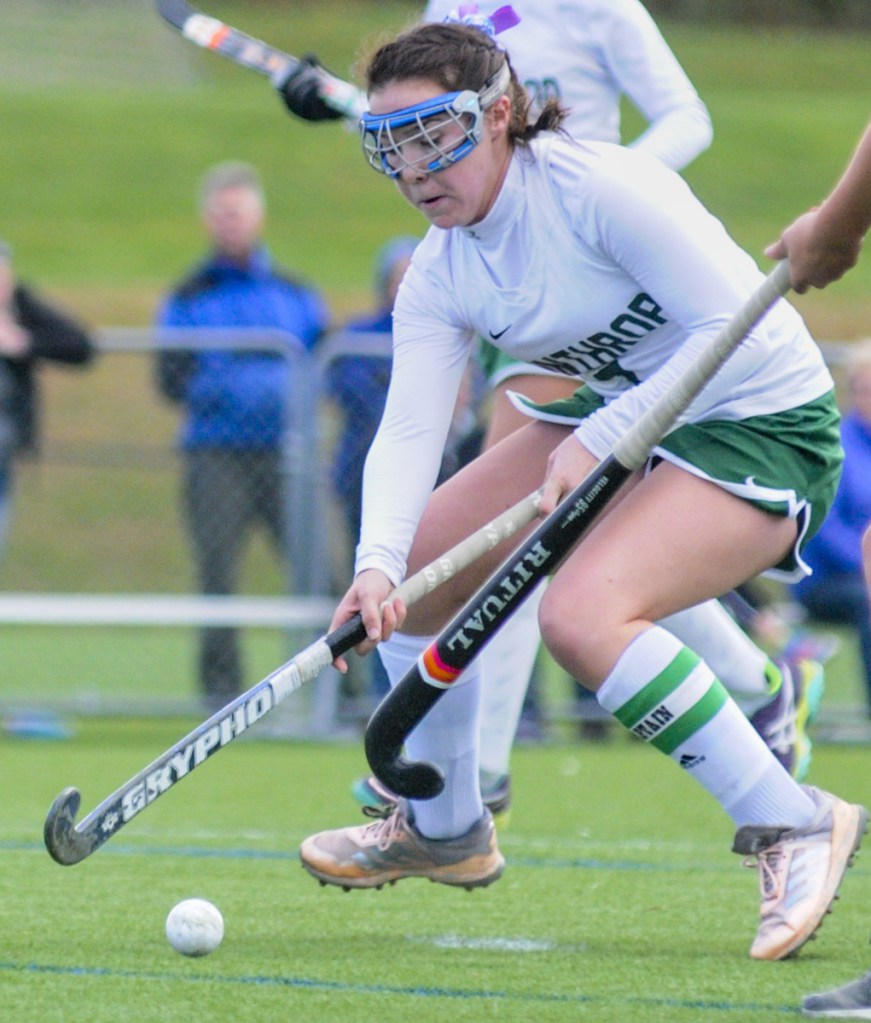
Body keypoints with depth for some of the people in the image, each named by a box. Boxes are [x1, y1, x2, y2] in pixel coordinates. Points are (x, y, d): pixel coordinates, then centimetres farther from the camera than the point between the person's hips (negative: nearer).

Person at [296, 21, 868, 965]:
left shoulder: (600, 187, -26)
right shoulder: (438, 275, -4)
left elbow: (735, 325, -27)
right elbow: (408, 429, -13)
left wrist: (599, 440, -30)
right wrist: (378, 563, -32)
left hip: (762, 425, -9)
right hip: (619, 419, 9)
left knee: (579, 612, -31)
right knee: (406, 571, 7)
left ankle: (795, 825, -19)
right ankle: (443, 828, 29)